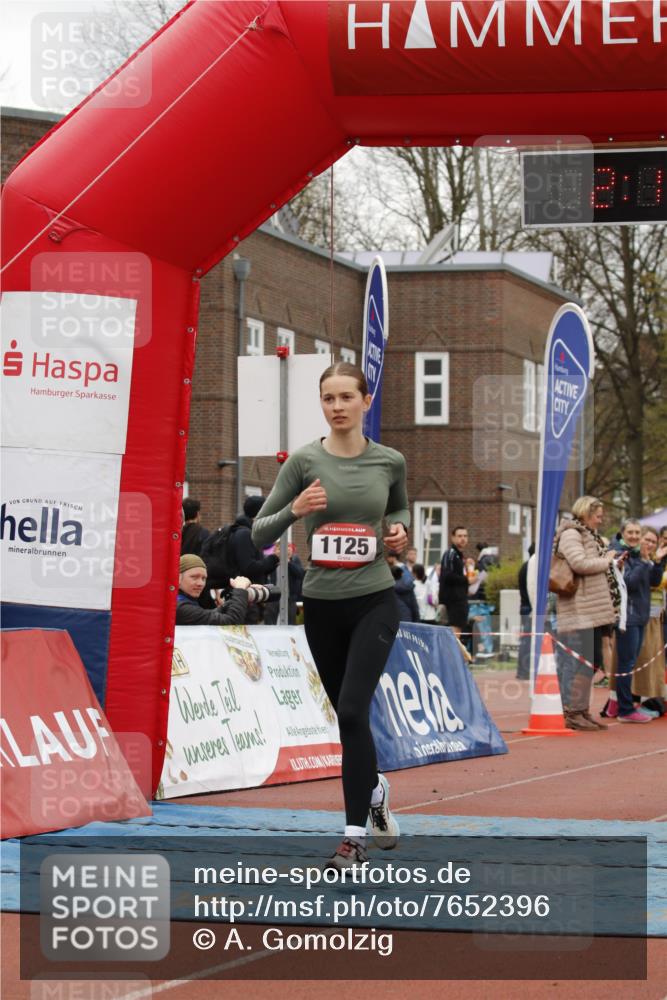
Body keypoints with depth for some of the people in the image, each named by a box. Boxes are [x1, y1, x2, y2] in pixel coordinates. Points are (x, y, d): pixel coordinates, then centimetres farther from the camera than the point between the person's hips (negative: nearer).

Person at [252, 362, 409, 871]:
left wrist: (400, 530, 0)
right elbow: (260, 533, -2)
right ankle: (375, 788, 47)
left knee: (352, 709, -17)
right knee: (348, 714, 15)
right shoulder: (304, 462, -5)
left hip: (375, 600, -2)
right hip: (322, 604, 2)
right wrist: (294, 510, -21)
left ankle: (355, 838, -14)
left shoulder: (390, 461, -1)